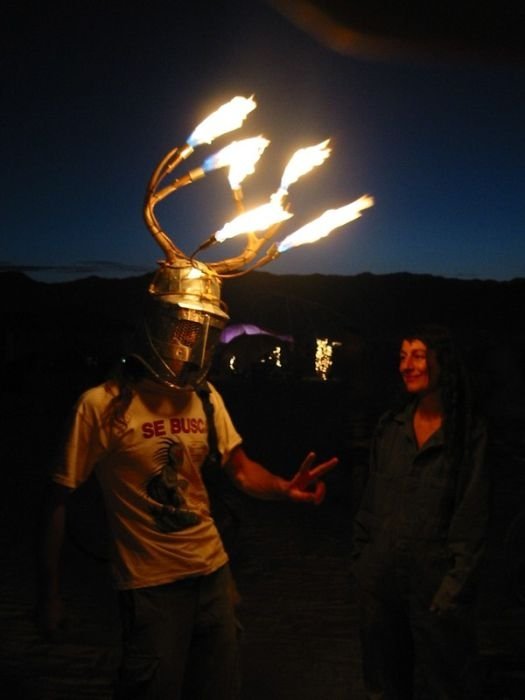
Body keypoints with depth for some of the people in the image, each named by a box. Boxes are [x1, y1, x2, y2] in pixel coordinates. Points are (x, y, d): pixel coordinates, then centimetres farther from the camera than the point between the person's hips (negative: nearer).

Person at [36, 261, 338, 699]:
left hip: (214, 573, 6)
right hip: (151, 586, -5)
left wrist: (285, 488, -18)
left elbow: (241, 469, 3)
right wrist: (50, 594, -6)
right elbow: (60, 501, -10)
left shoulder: (206, 398, 0)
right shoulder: (103, 405, -17)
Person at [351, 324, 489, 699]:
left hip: (434, 580, -4)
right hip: (381, 577, 4)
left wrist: (454, 588, -13)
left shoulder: (471, 432, -9)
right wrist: (360, 560, 5)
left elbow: (472, 518, -10)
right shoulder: (390, 426, 3)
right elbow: (370, 500, 7)